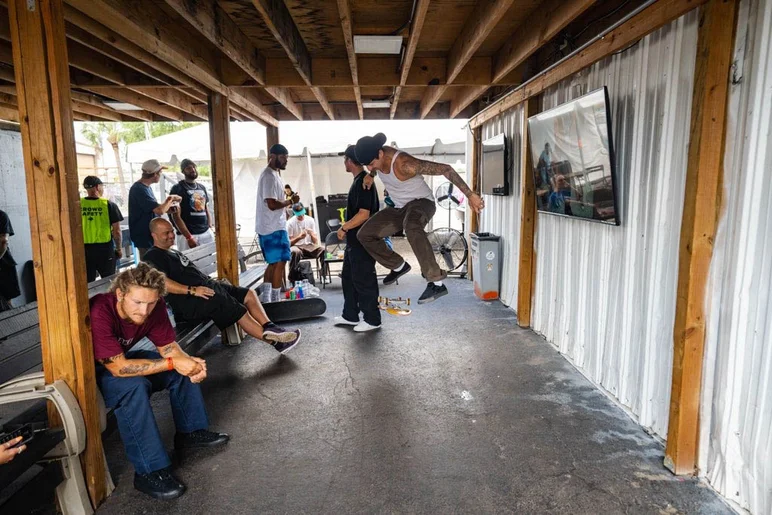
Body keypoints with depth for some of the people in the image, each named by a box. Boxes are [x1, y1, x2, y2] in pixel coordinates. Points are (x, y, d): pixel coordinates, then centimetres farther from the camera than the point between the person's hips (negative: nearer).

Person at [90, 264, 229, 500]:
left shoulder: (153, 306, -19)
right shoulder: (99, 313, -37)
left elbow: (168, 346, -10)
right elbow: (119, 368, -37)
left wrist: (190, 363, -30)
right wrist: (172, 363, -34)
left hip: (121, 359, 7)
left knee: (186, 367, -4)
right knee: (134, 387, -34)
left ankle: (191, 431, 12)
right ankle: (149, 471, -25)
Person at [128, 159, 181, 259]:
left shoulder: (146, 187, 10)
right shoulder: (139, 189, -20)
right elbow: (160, 210, -29)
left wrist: (168, 205, 4)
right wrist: (170, 198, -13)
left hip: (151, 235, 10)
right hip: (144, 237, -10)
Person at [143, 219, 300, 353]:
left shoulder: (174, 252, 26)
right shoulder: (153, 257, -5)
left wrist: (210, 281, 11)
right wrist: (192, 290, -25)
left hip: (205, 287, 10)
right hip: (189, 300, -10)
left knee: (248, 294, 0)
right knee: (238, 309, -19)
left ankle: (270, 328, -12)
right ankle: (274, 340, -14)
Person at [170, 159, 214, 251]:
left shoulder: (202, 187, 16)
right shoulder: (177, 189, -2)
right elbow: (176, 217, -8)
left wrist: (211, 229, 8)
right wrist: (189, 237, -15)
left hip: (207, 233, 5)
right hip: (187, 235, -5)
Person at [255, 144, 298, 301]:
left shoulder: (273, 174, 17)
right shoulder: (270, 176, -16)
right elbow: (272, 204, -24)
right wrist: (291, 201, -11)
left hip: (271, 226, 11)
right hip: (273, 228, -11)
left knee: (273, 263, 15)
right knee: (280, 262, -6)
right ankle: (275, 300, -1)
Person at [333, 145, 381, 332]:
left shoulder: (363, 182, -19)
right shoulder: (359, 180, 12)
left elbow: (364, 214, -24)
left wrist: (344, 228, -15)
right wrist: (347, 228, 15)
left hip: (363, 241, -10)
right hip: (355, 240, 10)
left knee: (364, 281, 0)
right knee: (349, 277, 17)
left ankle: (372, 319, 12)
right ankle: (350, 315, 29)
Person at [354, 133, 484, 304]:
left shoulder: (404, 164, -33)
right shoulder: (376, 156, -10)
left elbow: (445, 169, -32)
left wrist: (470, 195, -34)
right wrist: (370, 175, 4)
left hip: (421, 202, -8)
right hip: (399, 207, 8)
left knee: (411, 226, -43)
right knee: (365, 234, 0)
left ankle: (437, 283, -40)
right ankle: (399, 266, 19)